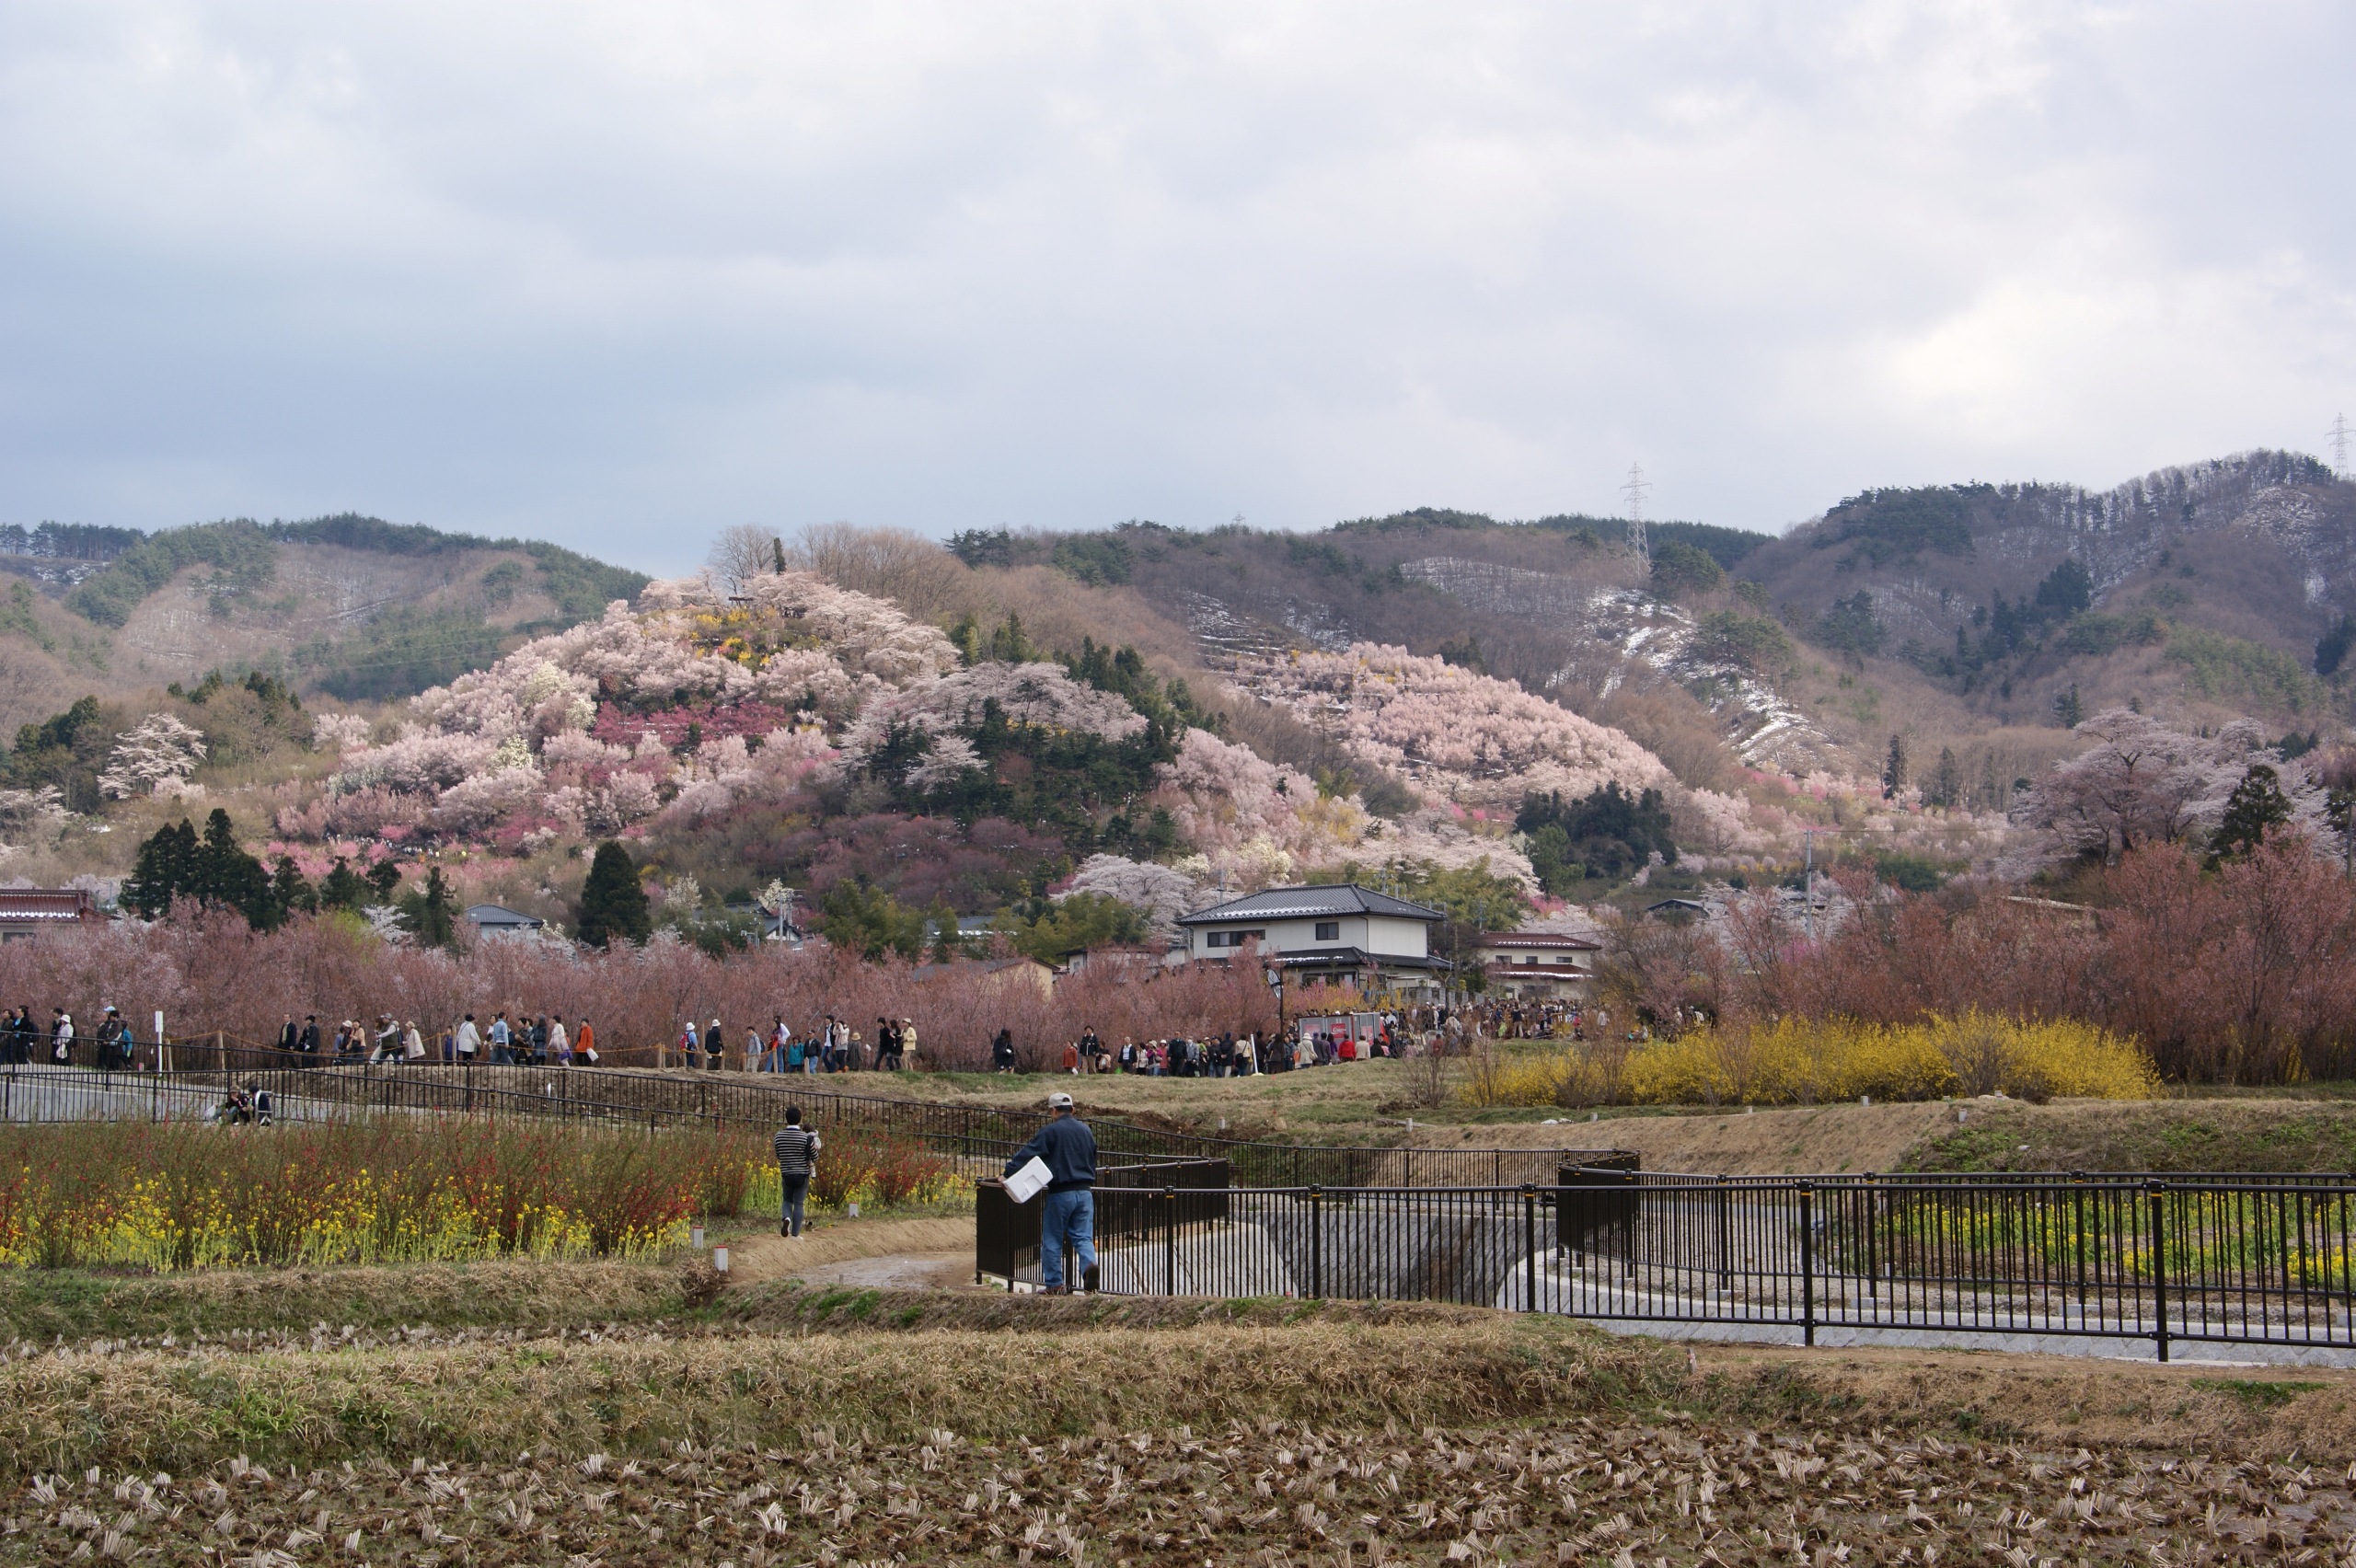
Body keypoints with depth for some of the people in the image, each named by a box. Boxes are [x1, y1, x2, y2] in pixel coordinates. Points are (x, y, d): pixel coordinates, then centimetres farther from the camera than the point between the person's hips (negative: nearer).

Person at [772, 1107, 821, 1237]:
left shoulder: (779, 1136, -4)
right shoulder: (806, 1138, -14)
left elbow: (778, 1156, 7)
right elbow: (815, 1158, -6)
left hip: (786, 1174, 2)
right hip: (802, 1175, -2)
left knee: (787, 1200, 20)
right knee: (798, 1204, 5)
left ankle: (786, 1217, -11)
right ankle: (795, 1234, 5)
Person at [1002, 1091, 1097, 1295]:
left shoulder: (1050, 1131, -7)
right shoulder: (1086, 1131, 12)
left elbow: (1027, 1154, -11)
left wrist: (1007, 1171, -7)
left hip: (1060, 1193, -5)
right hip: (1085, 1192, 5)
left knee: (1052, 1240, 7)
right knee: (1083, 1237, 6)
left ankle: (1054, 1284, 9)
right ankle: (1089, 1263, -23)